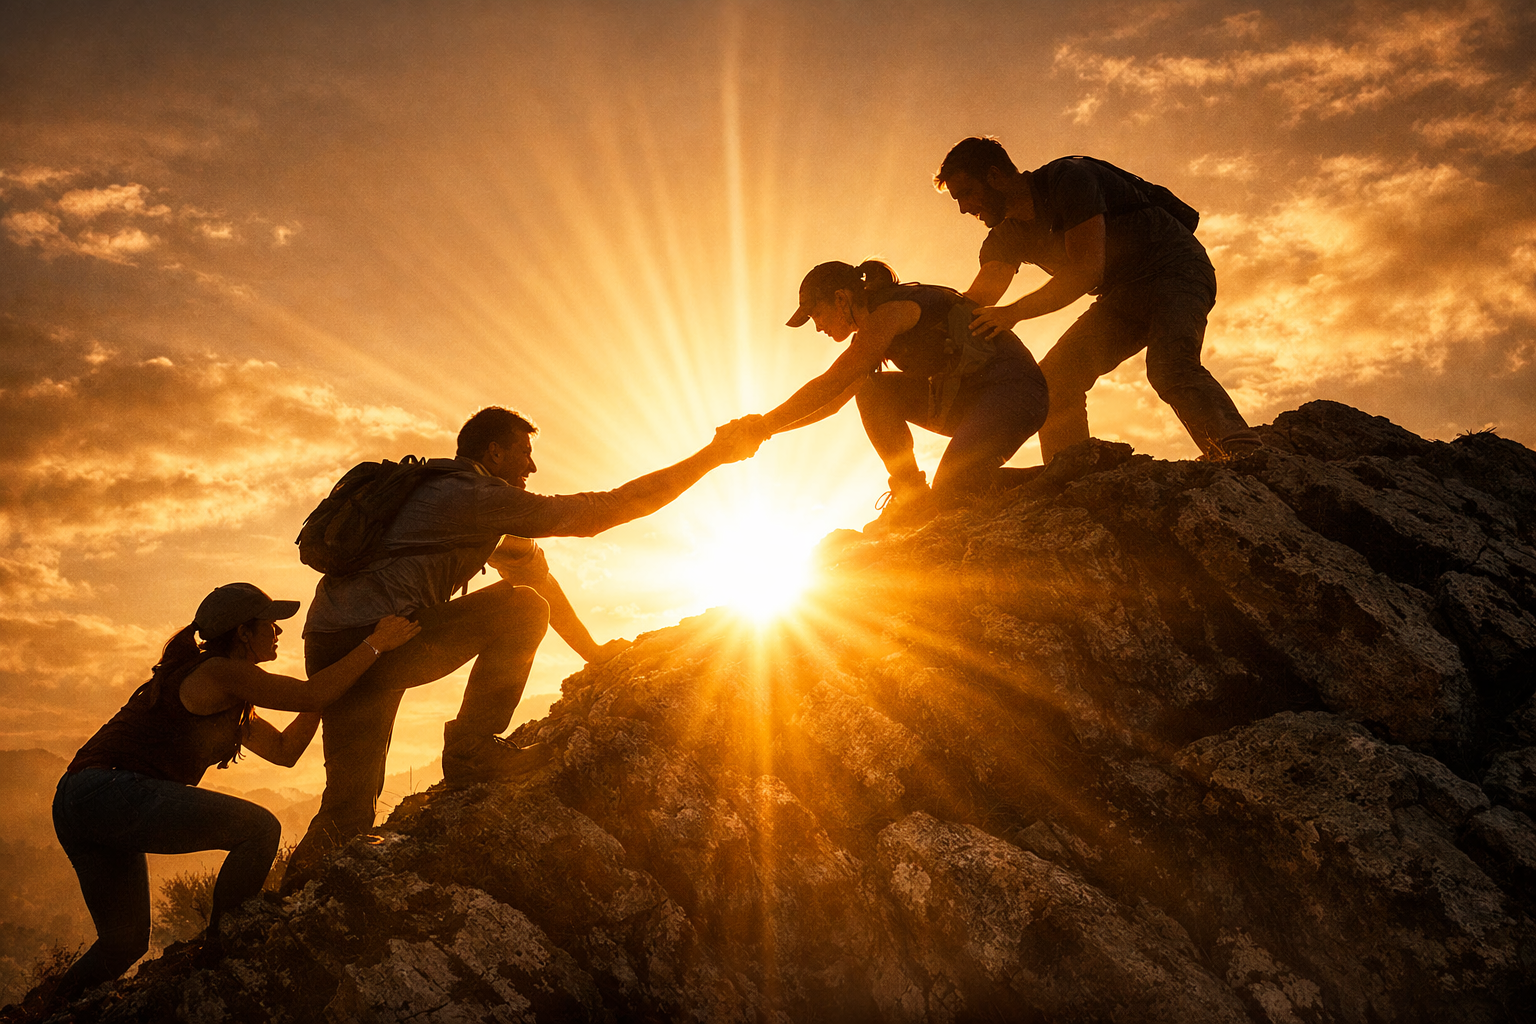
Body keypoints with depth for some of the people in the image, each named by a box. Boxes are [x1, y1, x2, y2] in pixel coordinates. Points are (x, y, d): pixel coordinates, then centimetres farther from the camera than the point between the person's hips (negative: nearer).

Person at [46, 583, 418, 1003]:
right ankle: (220, 954, -7)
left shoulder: (229, 696, 23)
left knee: (124, 943, 20)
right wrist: (375, 643, -7)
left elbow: (285, 750, 22)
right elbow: (312, 695, -13)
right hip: (109, 791, -11)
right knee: (260, 828, -14)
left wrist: (327, 685, 18)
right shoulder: (220, 673, -8)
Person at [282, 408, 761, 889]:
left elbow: (531, 567, 30)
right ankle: (471, 749, -2)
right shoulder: (483, 496, -5)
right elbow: (609, 509, -5)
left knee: (349, 809, 12)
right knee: (523, 609, -4)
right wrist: (713, 455, 1)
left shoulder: (449, 495, 27)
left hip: (329, 650, 9)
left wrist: (593, 651, 34)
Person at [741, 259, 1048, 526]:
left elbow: (830, 385, -23)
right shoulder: (873, 333, 14)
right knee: (872, 391, -3)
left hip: (1016, 389, -9)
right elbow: (832, 401, 19)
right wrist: (761, 429, 8)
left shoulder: (891, 311, -16)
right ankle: (910, 496, -2)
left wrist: (763, 426, -20)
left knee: (948, 496, -28)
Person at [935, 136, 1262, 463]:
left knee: (1169, 367, -35)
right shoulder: (1008, 236, 2)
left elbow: (1087, 271, -30)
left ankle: (1246, 457, -44)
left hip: (1175, 268, -8)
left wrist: (1014, 312, -33)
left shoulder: (1068, 178, -22)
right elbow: (977, 300, -4)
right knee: (1055, 380, -10)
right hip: (1124, 295, 8)